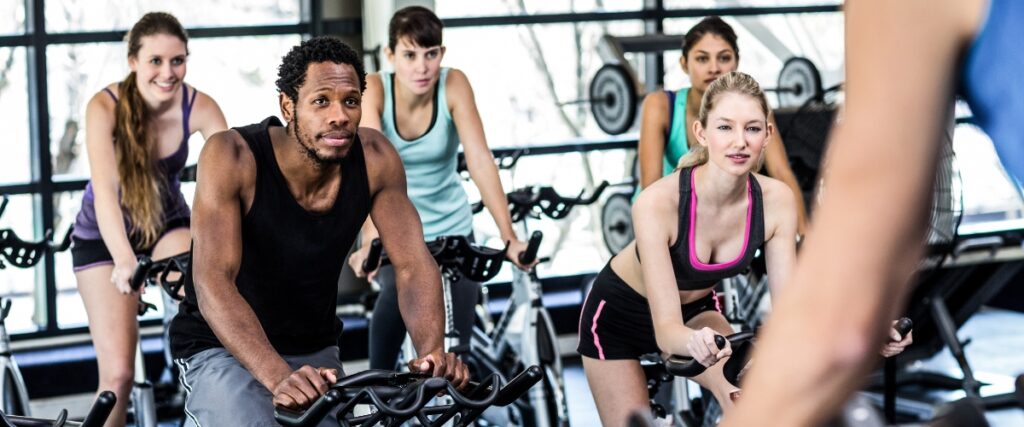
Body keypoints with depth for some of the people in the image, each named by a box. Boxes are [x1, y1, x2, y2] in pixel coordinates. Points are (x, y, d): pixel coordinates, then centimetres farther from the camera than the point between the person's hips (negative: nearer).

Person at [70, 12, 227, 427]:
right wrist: (123, 260, -53)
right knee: (119, 372, -7)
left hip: (167, 222, 2)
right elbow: (105, 191, -38)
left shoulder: (200, 108, -21)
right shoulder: (105, 106, -27)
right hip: (105, 234, -2)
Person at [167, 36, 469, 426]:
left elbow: (413, 265, -14)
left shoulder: (375, 158, -13)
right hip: (221, 349, -5)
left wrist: (431, 351, -34)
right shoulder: (232, 156, -24)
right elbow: (213, 280, -33)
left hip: (314, 352, 5)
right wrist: (278, 377, -47)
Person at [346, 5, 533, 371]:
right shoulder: (374, 89, -18)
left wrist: (509, 237, -34)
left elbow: (479, 159, -25)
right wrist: (369, 241, -45)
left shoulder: (454, 85, -16)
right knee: (399, 295, -31)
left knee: (455, 347, -2)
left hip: (450, 229, 1)